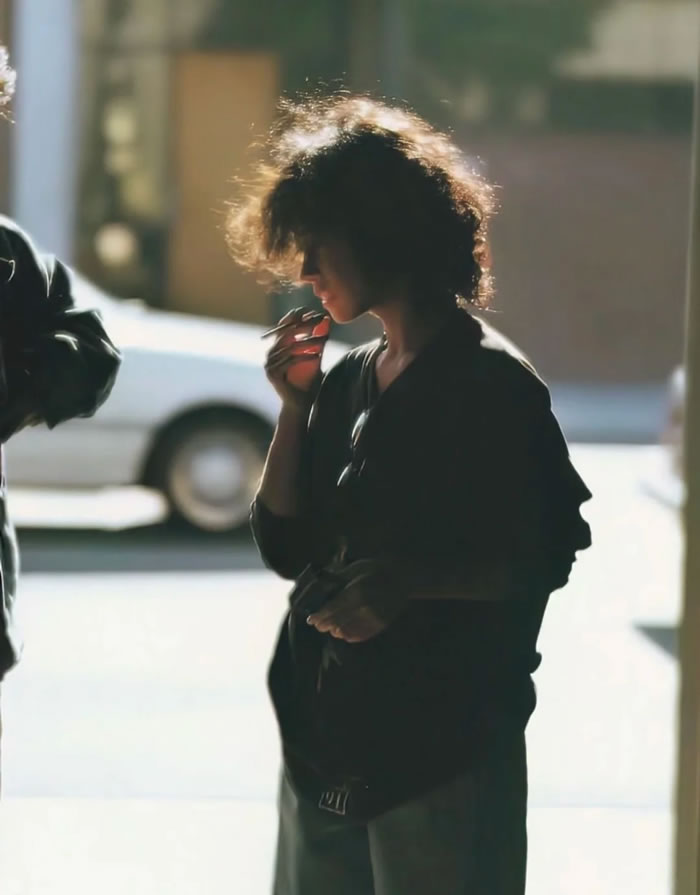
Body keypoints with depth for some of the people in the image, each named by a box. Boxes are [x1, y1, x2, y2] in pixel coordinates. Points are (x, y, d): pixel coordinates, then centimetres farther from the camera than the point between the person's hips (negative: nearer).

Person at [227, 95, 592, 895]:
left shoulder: (490, 382, -9)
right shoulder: (350, 379, 11)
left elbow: (545, 558, -11)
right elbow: (285, 548, 10)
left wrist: (407, 583, -24)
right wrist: (295, 407, 0)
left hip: (444, 748, -7)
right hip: (325, 744, 7)